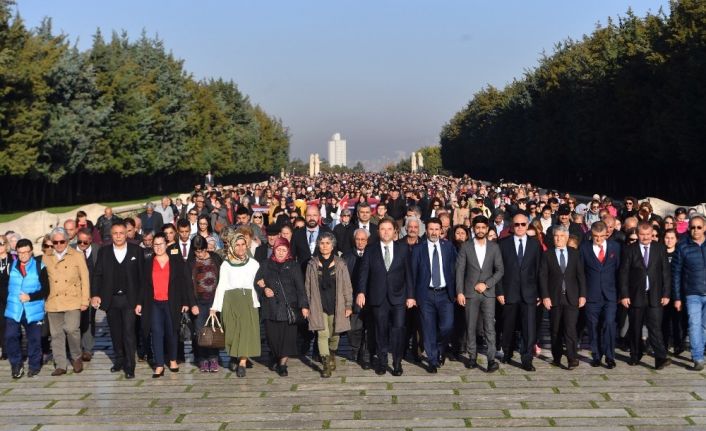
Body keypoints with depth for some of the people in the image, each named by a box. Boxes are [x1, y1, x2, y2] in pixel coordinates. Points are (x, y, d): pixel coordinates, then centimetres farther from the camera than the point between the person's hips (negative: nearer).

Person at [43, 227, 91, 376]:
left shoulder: (77, 256, 5)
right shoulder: (46, 258, 10)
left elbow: (85, 279, 4)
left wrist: (85, 301, -2)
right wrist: (43, 299, 3)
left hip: (72, 301, -3)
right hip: (53, 302, 3)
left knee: (71, 329, -17)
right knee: (57, 334, 3)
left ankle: (77, 357, 6)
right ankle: (61, 365, 11)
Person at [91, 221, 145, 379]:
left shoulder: (136, 251, 0)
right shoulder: (104, 251, 6)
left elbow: (142, 275, -1)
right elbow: (97, 275, 4)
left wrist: (140, 299, -6)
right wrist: (96, 295, -7)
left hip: (129, 299, -3)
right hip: (111, 299, 3)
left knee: (128, 332, -6)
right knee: (115, 333, 11)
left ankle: (129, 366, -1)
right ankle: (119, 361, 25)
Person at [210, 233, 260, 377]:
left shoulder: (253, 263, 9)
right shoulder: (226, 264, 8)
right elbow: (221, 285, 6)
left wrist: (256, 302, -7)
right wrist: (215, 307, 0)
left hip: (248, 300, 0)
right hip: (230, 300, 0)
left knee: (247, 330, -10)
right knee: (232, 330, 1)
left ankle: (242, 363, -9)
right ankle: (234, 357, 23)